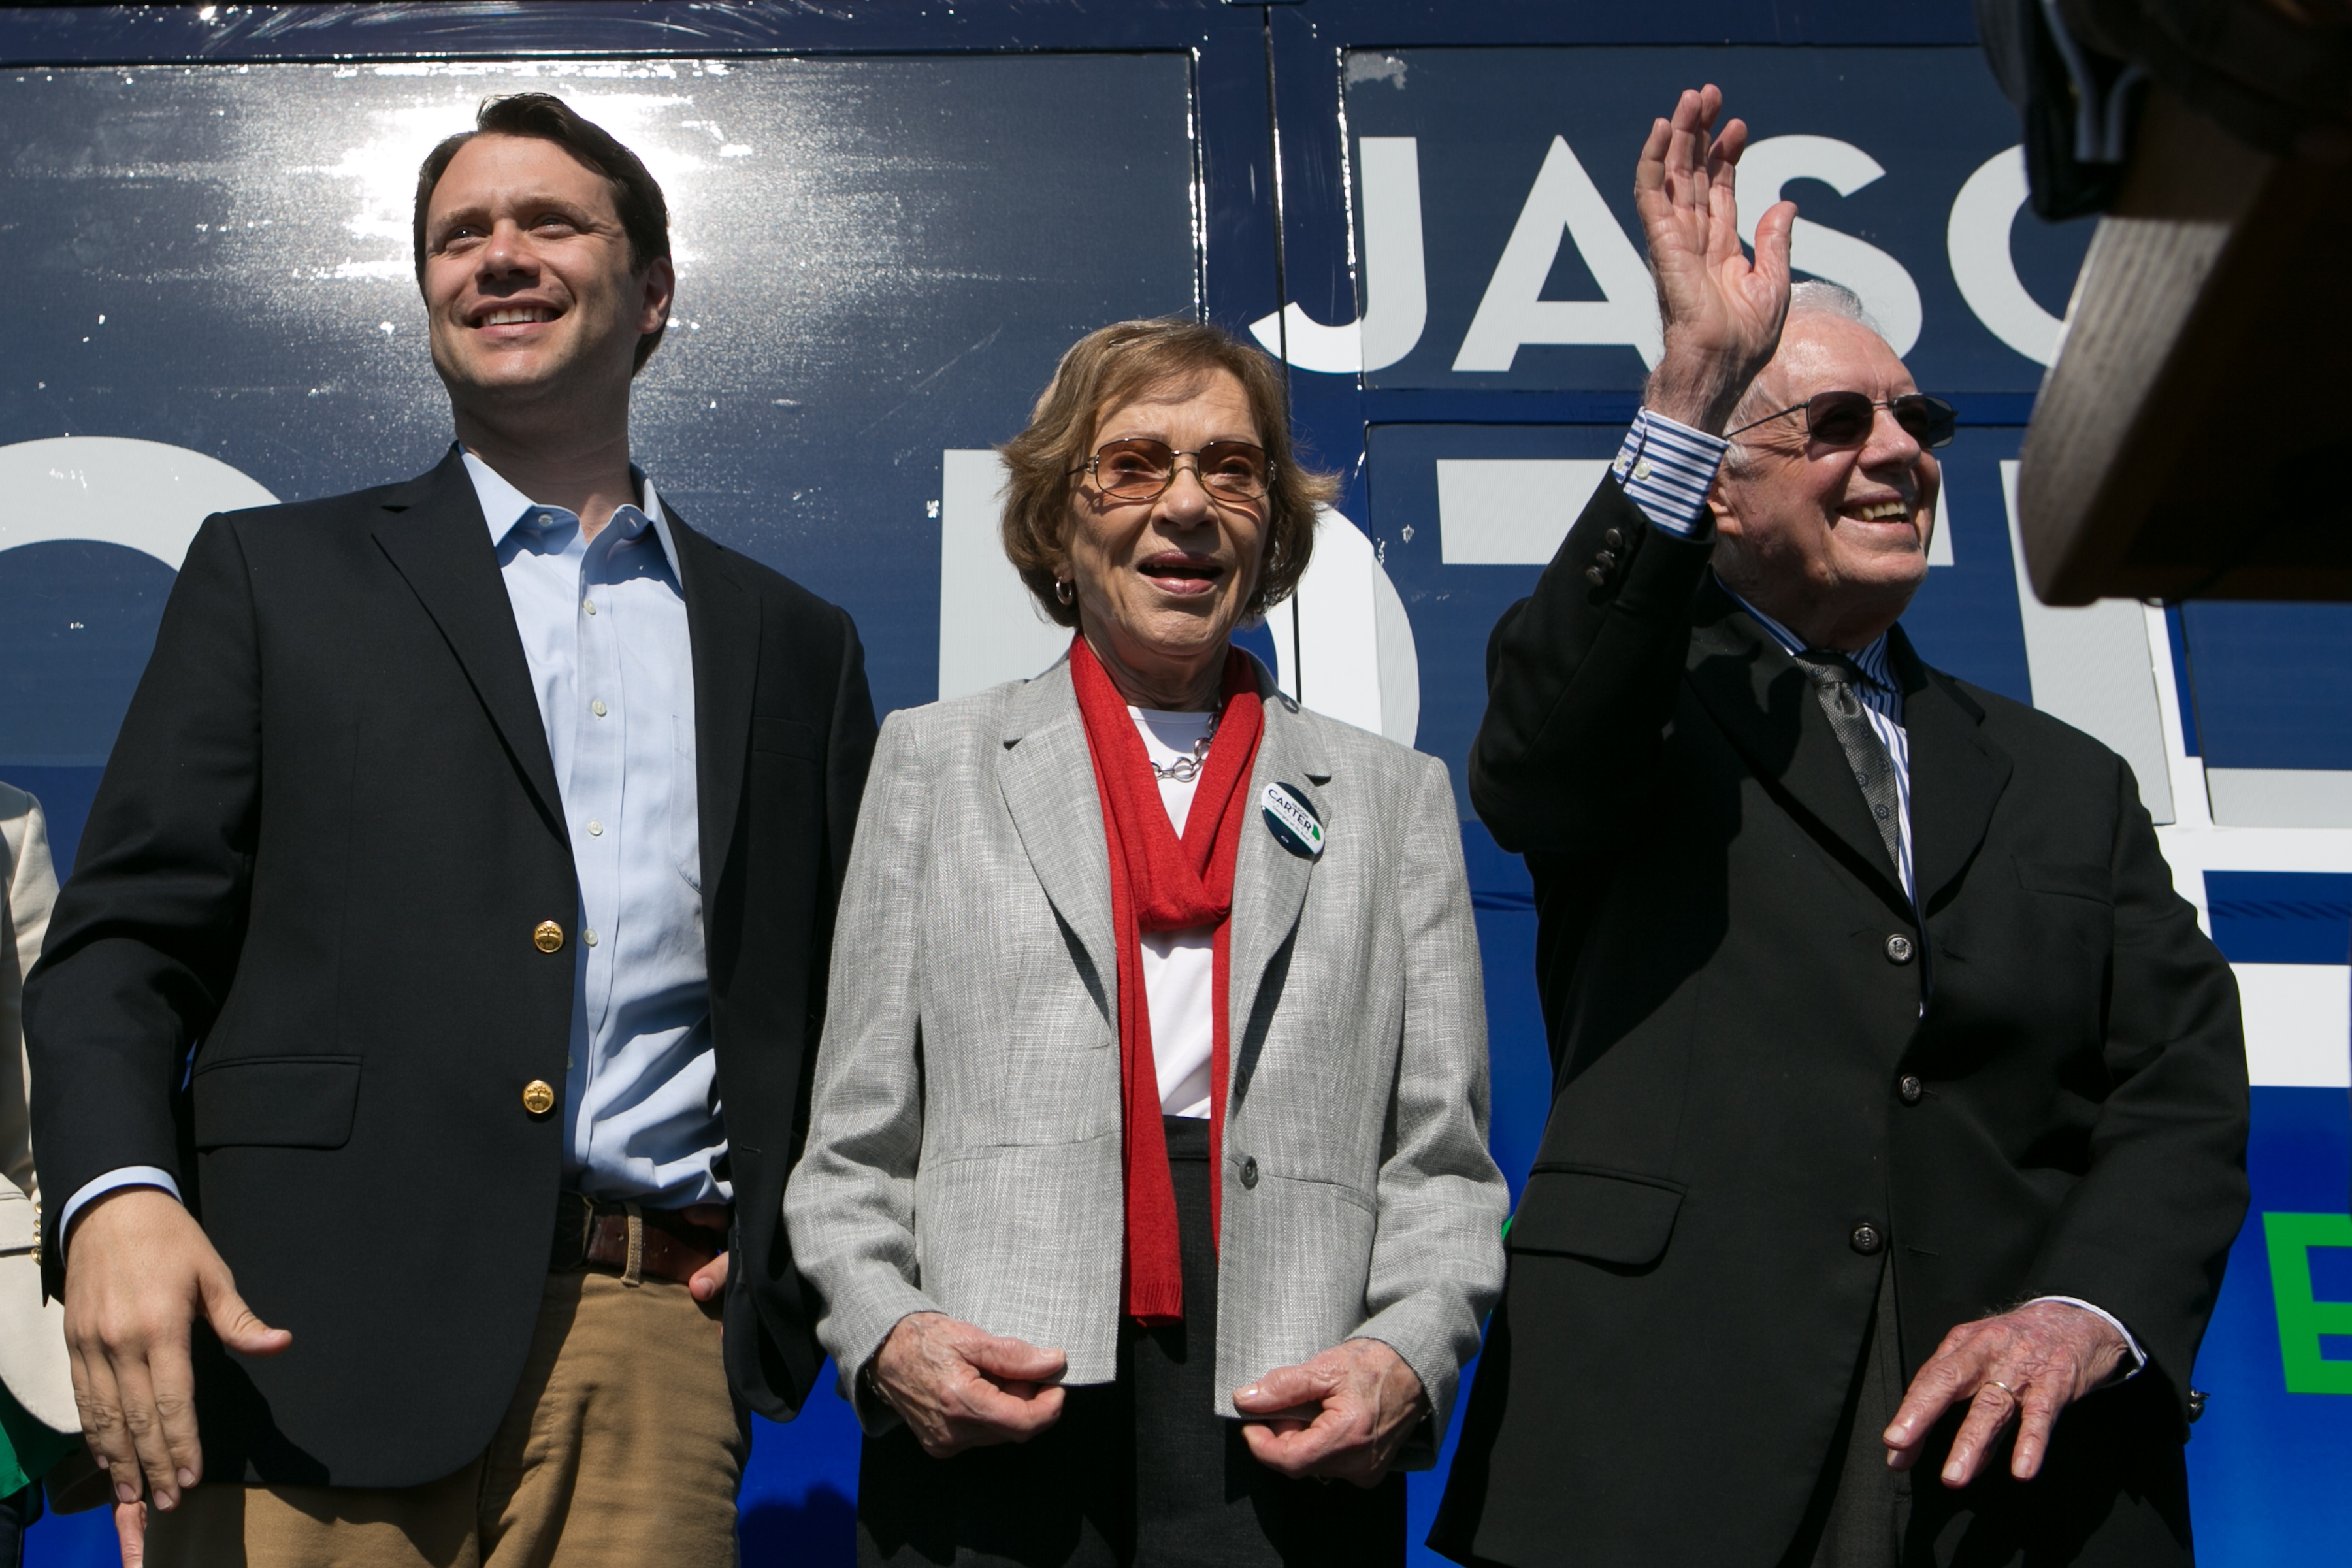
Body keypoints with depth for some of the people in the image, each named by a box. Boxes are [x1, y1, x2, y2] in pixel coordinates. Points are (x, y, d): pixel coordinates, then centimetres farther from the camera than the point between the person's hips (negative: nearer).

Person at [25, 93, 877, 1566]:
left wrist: (807, 1237, 5)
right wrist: (117, 1198, -13)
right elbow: (126, 944, 4)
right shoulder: (275, 575, 11)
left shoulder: (794, 644, 16)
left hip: (662, 1356, 2)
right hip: (316, 1342, -1)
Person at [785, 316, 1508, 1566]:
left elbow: (1441, 1159, 8)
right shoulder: (934, 760, 13)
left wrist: (1407, 1358, -9)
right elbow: (855, 1148, 9)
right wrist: (886, 1336, -9)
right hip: (988, 1428, 0)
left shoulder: (1394, 795, 14)